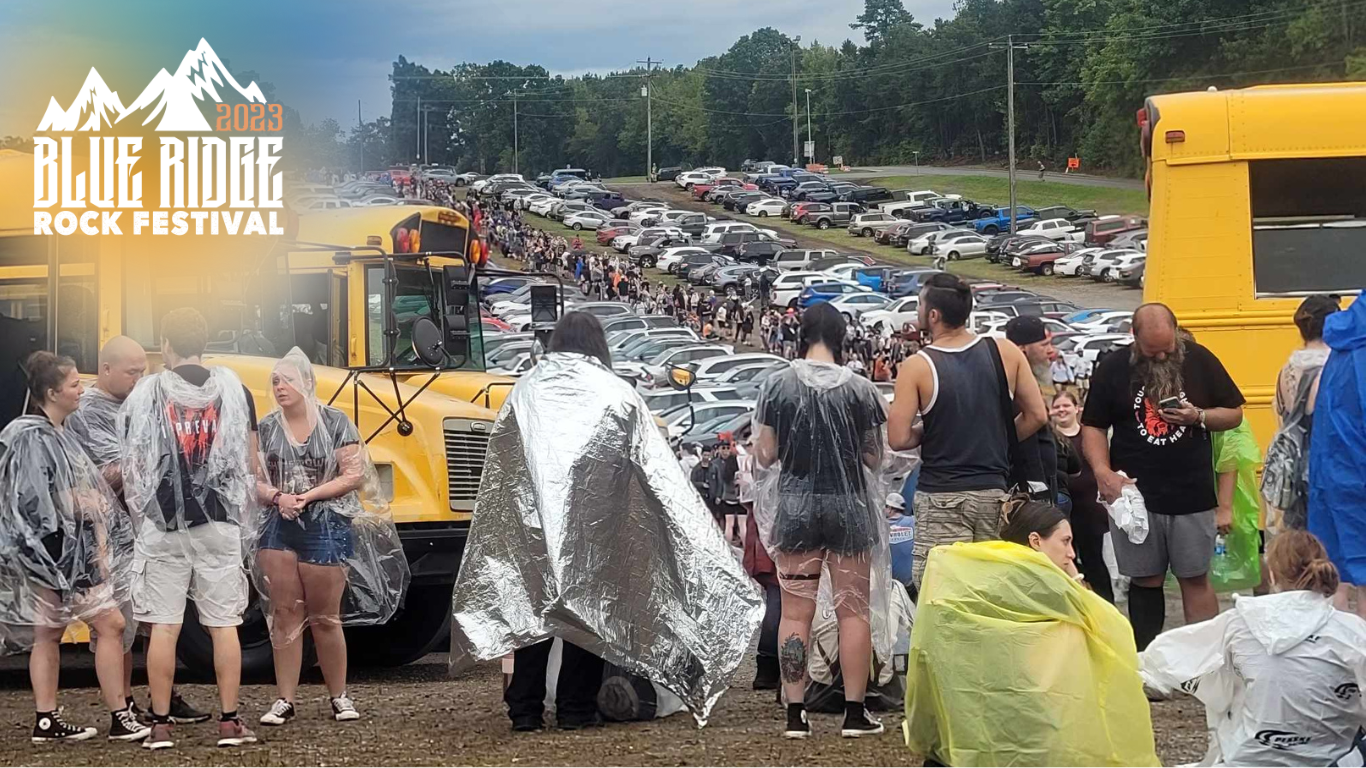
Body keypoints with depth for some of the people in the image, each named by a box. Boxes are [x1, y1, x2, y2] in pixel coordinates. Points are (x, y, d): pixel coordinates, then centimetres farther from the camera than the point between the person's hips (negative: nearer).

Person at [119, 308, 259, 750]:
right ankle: (230, 722, 6)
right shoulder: (233, 390, 2)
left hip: (162, 526, -1)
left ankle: (160, 725, 4)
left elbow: (133, 467, 1)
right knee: (224, 624, 7)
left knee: (163, 626, 3)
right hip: (220, 524, 1)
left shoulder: (146, 394, -2)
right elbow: (249, 464, 4)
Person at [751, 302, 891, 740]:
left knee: (795, 612, 4)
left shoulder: (778, 386, -5)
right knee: (854, 610, 6)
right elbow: (874, 458, -1)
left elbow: (764, 455, -3)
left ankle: (795, 713, 4)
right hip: (848, 505, -1)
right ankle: (855, 712, 6)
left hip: (795, 504, 1)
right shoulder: (859, 389, -6)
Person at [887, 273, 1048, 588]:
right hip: (994, 492, 4)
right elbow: (1037, 416, 5)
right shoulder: (1005, 352, 1)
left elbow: (898, 439, -11)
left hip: (941, 496, -4)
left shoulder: (917, 367, -9)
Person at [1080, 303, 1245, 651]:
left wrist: (1199, 416, -11)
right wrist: (1103, 472, -11)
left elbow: (1234, 413, 9)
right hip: (1134, 494, 0)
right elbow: (1093, 427, 5)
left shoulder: (1199, 360, 2)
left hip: (1192, 495, 0)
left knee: (1195, 579, 1)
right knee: (1145, 580, 6)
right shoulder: (1112, 368, 1)